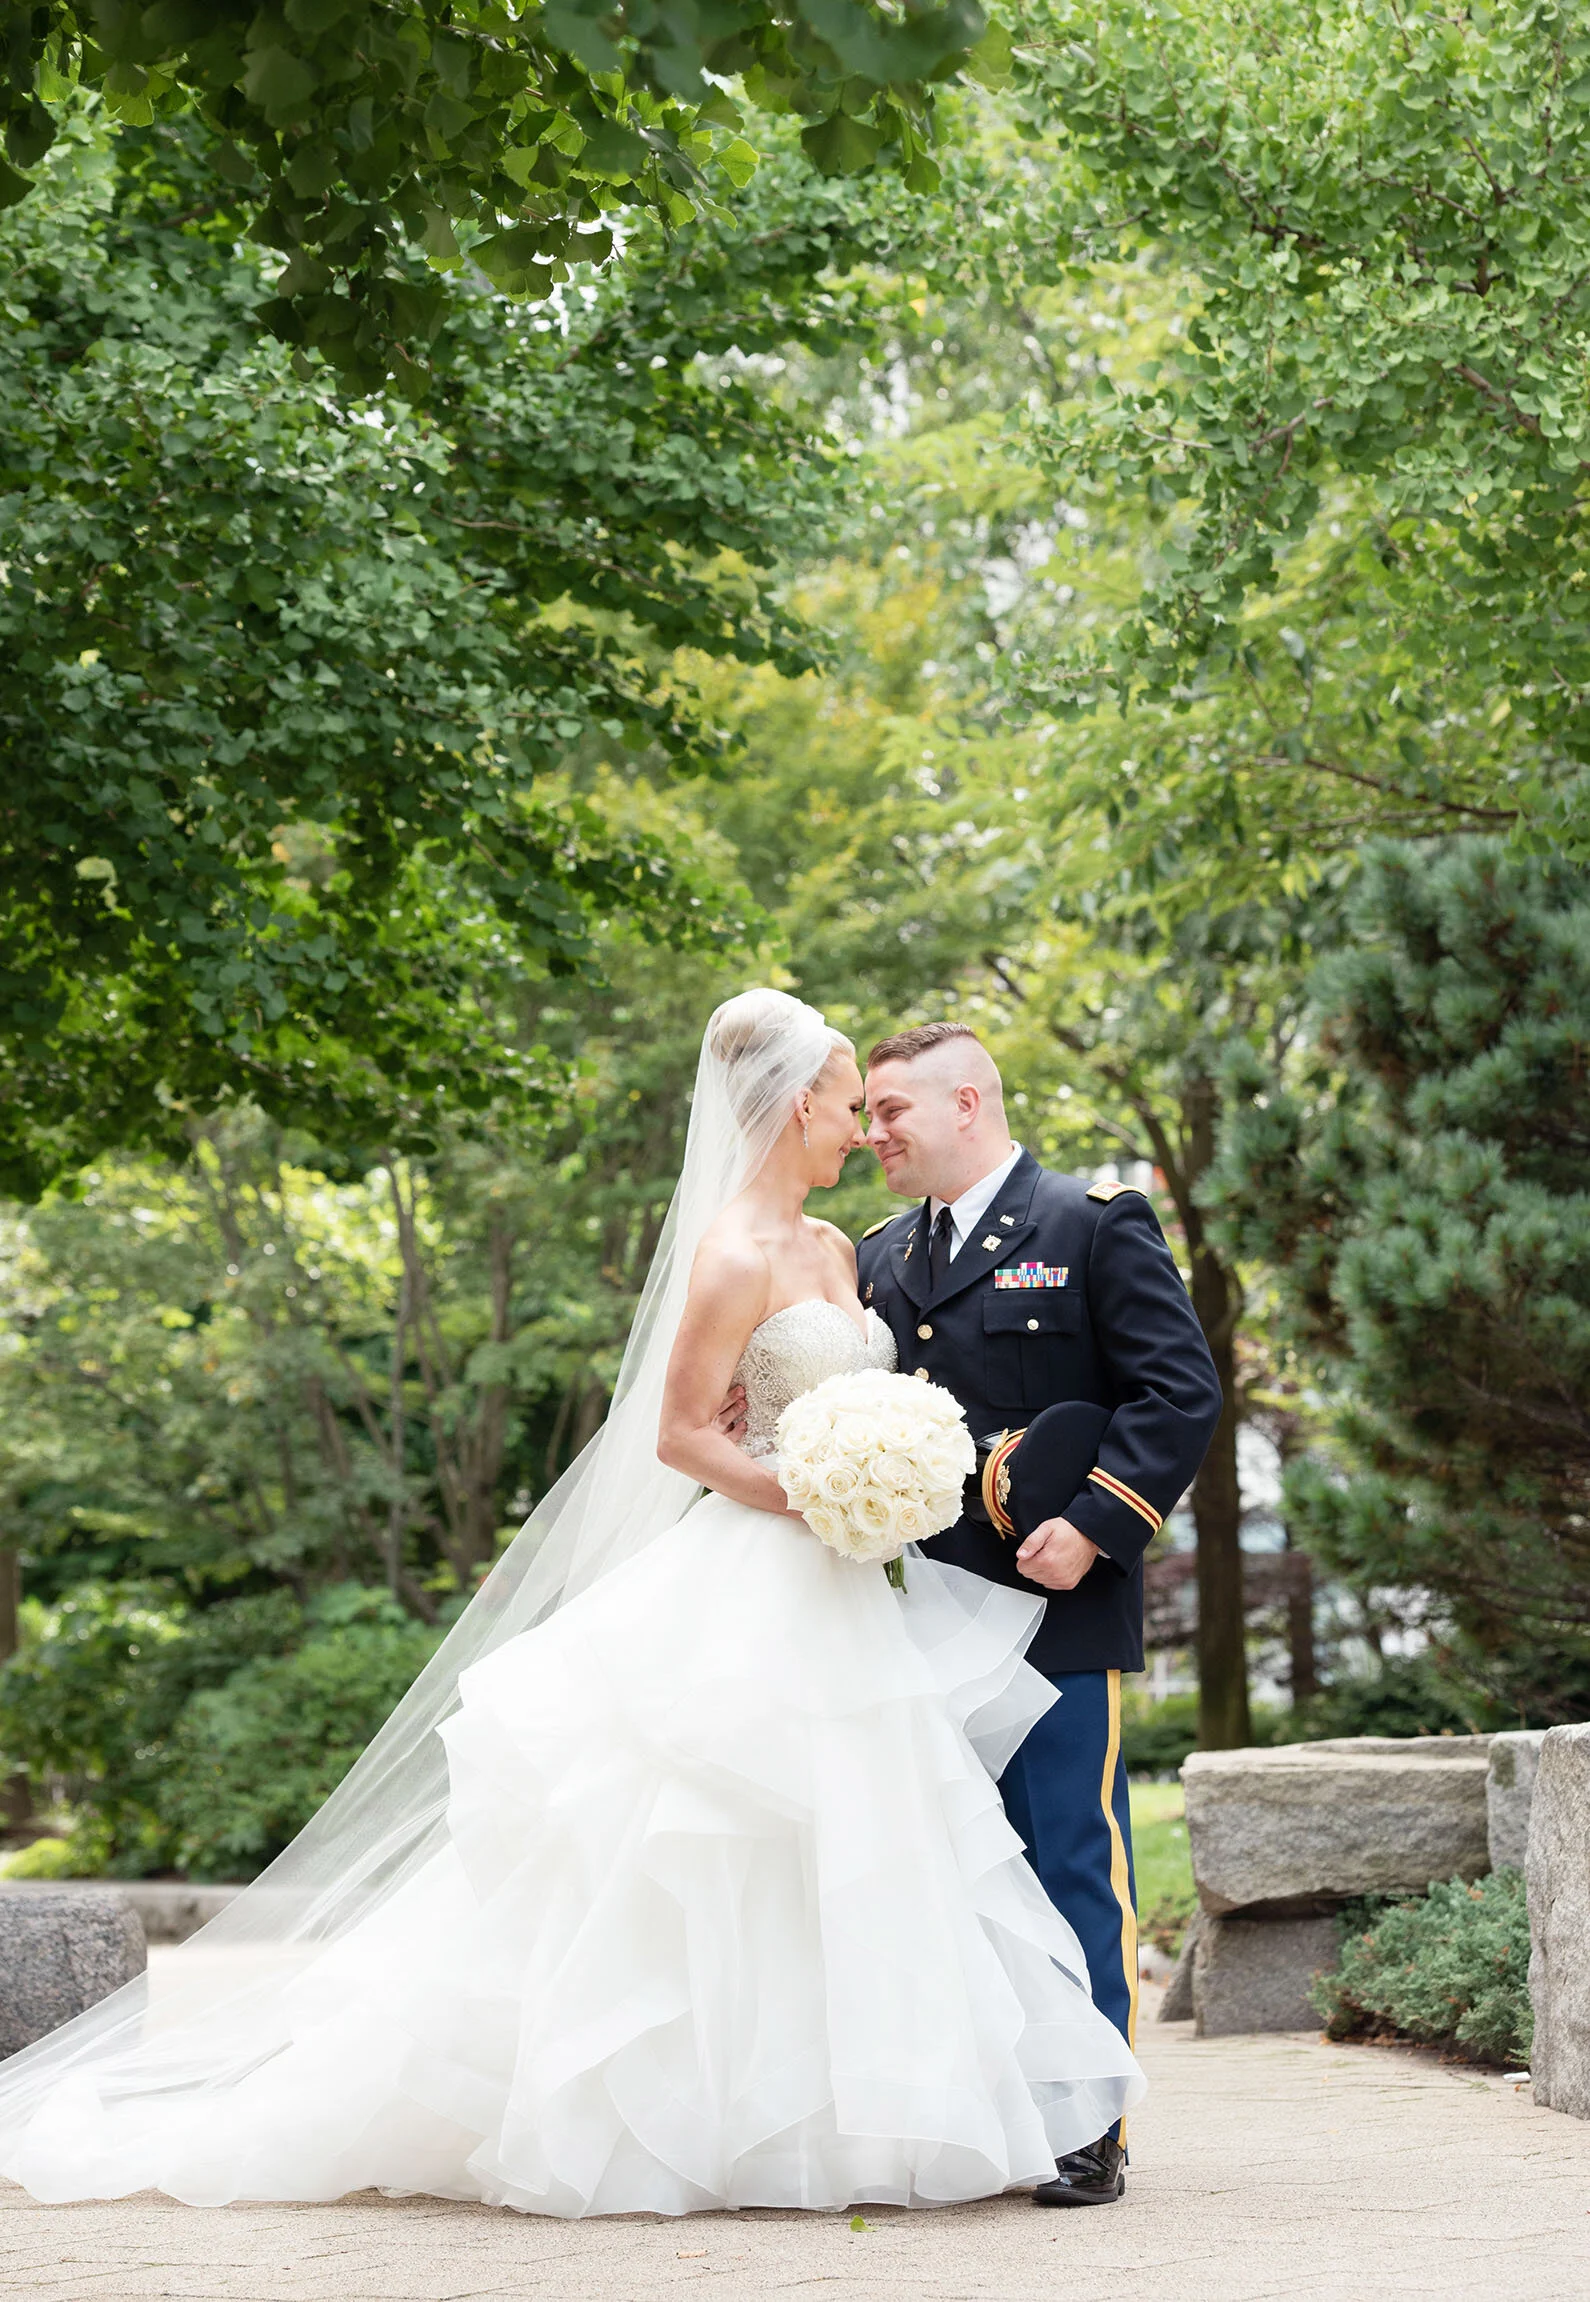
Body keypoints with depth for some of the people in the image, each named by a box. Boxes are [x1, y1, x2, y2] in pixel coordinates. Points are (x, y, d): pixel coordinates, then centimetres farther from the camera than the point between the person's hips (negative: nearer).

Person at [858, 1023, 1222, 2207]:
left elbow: (1182, 1391, -7)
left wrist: (1093, 1524, -17)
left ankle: (1090, 2126, 0)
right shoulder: (882, 1257, 18)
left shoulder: (1097, 1226, -1)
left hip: (1056, 1610, -6)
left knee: (1074, 1864, -5)